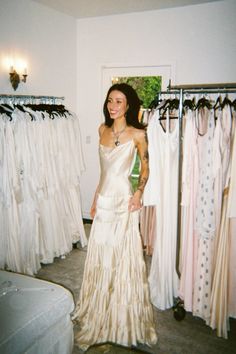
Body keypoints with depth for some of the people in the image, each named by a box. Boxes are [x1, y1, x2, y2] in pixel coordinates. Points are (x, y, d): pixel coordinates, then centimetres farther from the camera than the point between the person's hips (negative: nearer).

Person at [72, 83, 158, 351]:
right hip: (104, 199, 6)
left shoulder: (137, 134, -8)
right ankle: (99, 315, 34)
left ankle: (125, 318, 24)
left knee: (124, 258, 3)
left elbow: (145, 166, 1)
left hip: (123, 201, -5)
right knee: (101, 258, 14)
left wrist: (138, 192, -13)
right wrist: (96, 197, 15)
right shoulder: (103, 129, 8)